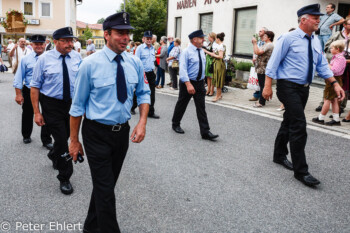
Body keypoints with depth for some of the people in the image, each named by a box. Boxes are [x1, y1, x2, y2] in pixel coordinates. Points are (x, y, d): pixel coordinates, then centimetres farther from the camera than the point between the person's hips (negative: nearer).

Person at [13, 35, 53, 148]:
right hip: (29, 92, 1)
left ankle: (46, 140, 19)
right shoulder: (26, 59, -2)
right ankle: (26, 136, 40)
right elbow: (18, 78, -1)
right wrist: (18, 94, -6)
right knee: (27, 115, 17)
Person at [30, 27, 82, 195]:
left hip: (72, 103, 4)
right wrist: (37, 112, -10)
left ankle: (54, 156, 52)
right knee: (61, 140, -6)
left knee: (66, 136, 19)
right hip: (52, 105, -4)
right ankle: (64, 178, 11)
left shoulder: (77, 57, 0)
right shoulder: (44, 59, -7)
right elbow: (35, 86, -6)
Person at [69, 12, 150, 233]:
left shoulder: (135, 63, -2)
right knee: (105, 189, -2)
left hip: (123, 132, 5)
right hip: (97, 134, -5)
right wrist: (74, 140, -4)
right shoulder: (90, 64, -13)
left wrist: (142, 122, -10)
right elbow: (78, 105, -7)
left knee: (107, 184, 19)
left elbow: (143, 93, 8)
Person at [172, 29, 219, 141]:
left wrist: (202, 80, 16)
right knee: (181, 104, 10)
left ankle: (205, 132, 2)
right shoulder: (186, 52, -13)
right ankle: (175, 124, 32)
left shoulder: (201, 51, 8)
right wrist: (188, 84, -28)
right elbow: (183, 69, -20)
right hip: (188, 82, -6)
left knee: (201, 107, 2)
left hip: (200, 82, 6)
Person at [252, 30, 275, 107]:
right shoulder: (266, 45, 21)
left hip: (263, 69, -11)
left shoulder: (269, 45, -13)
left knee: (263, 85, -7)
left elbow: (258, 52, -23)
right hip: (261, 68, 11)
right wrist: (254, 44, 16)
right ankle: (261, 100, 20)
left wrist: (255, 43, -14)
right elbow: (256, 52, 21)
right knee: (262, 85, 14)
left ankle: (261, 102, -5)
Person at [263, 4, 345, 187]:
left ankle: (280, 156, 35)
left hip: (303, 89, 8)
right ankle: (301, 171, -7)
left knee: (289, 123, 18)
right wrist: (268, 86, -16)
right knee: (299, 125, -13)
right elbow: (273, 62, -11)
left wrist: (335, 83, 2)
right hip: (288, 87, -8)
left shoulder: (315, 42, 11)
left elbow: (322, 65, 14)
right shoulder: (288, 38, -10)